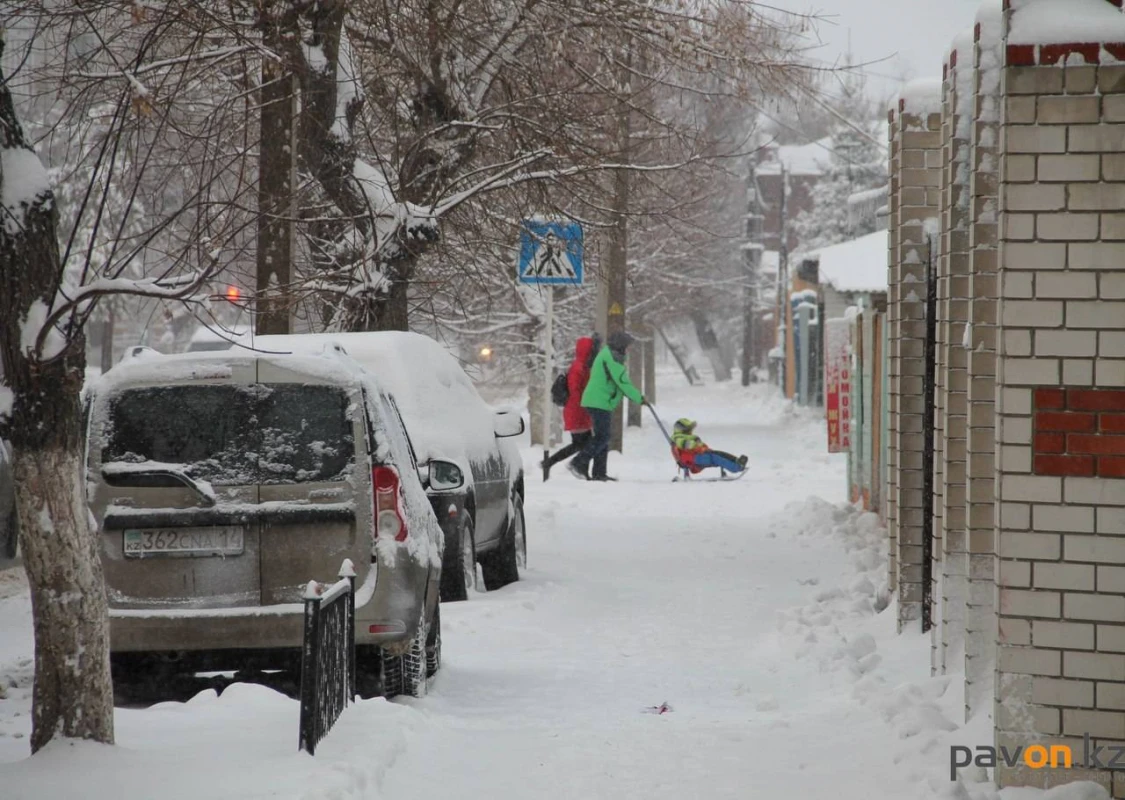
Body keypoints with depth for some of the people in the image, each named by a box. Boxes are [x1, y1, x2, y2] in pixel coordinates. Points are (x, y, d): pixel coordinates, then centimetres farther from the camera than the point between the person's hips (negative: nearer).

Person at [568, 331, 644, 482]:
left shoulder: (606, 354, 21)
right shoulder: (612, 356, -12)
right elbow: (622, 381, -17)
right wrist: (639, 398, -11)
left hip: (599, 402, 11)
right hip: (600, 402, -11)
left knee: (602, 438, 11)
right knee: (602, 437, -13)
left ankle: (599, 473, 12)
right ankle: (578, 463, -15)